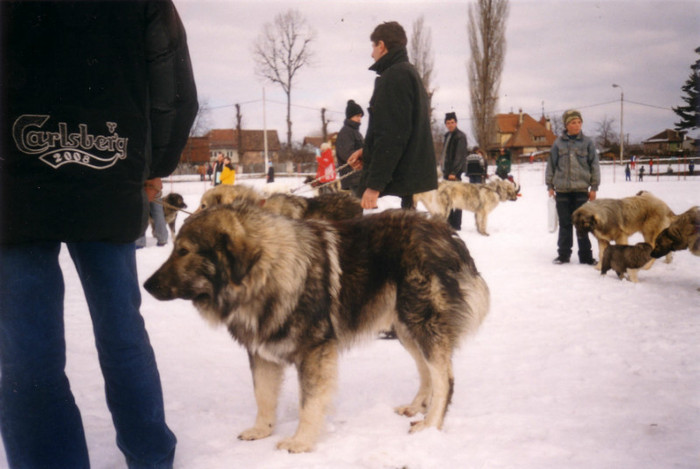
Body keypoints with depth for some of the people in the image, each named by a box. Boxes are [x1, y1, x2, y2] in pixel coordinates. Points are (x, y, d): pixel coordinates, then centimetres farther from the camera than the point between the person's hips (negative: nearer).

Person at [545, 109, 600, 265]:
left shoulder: (587, 142, 4)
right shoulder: (558, 143, 5)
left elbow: (594, 165, 6)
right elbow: (551, 164, 10)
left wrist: (594, 187, 2)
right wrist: (550, 185, 6)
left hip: (581, 189, -1)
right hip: (562, 189, 1)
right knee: (564, 224, 7)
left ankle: (585, 256, 10)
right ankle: (563, 254, 16)